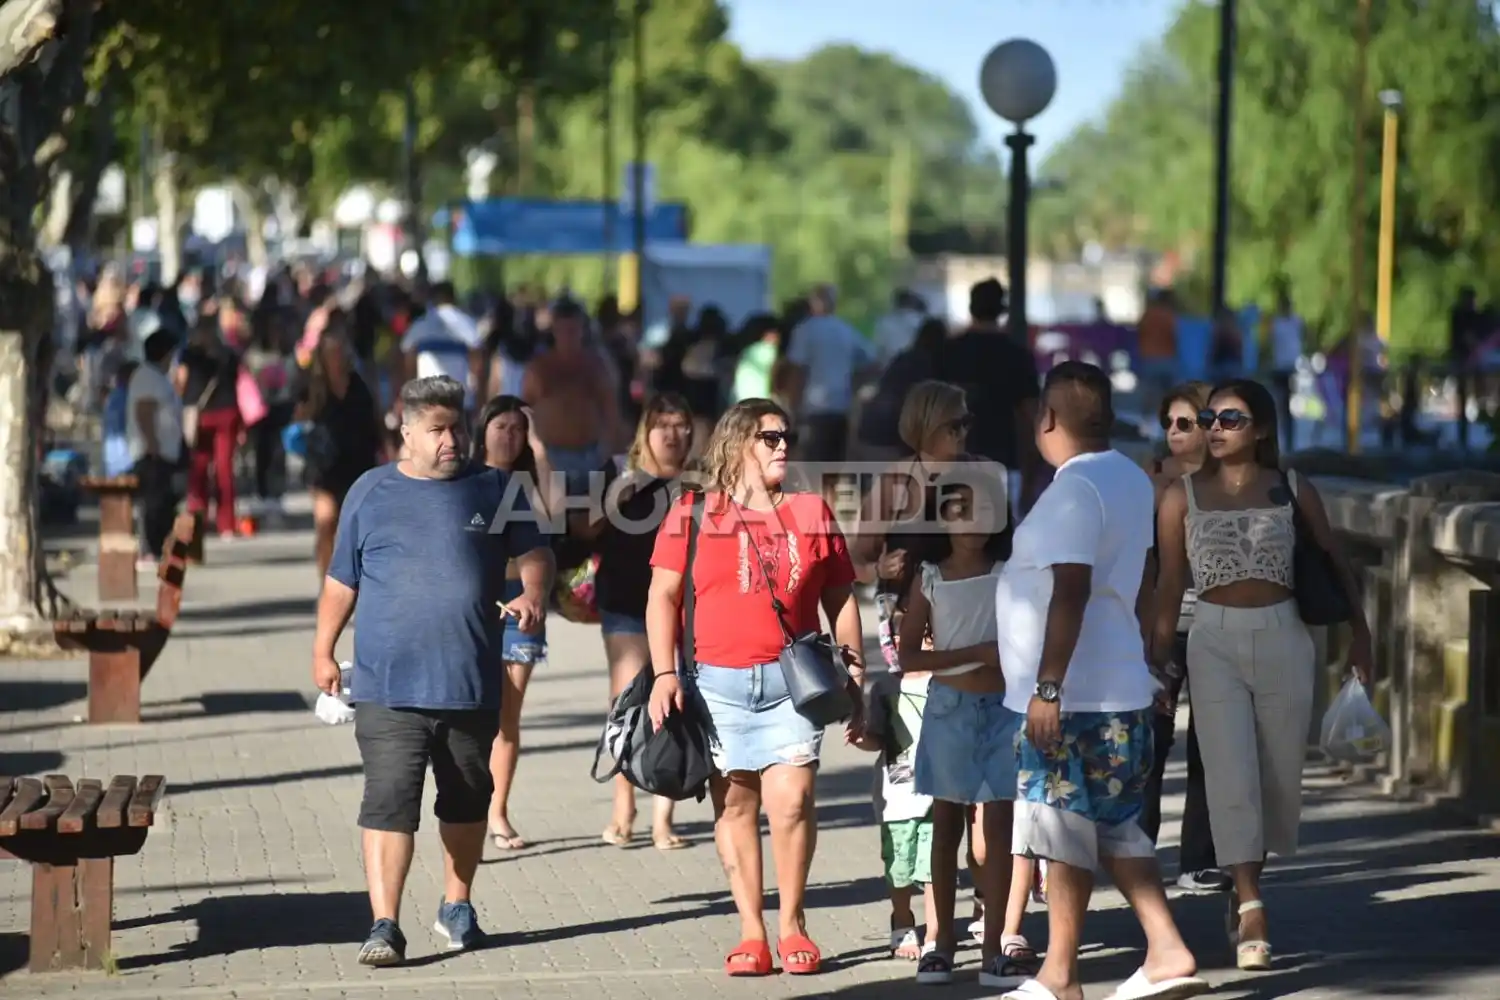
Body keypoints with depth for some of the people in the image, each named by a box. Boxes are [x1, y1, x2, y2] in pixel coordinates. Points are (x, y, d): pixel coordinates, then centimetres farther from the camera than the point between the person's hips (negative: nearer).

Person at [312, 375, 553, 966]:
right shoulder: (371, 494, 4)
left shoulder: (494, 490, 5)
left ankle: (457, 907, 33)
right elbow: (341, 582, 9)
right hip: (388, 688, -2)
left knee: (467, 801, 16)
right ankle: (384, 925, -10)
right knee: (389, 803, -10)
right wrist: (323, 651, 7)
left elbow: (533, 553, 9)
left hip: (473, 686, 2)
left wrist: (534, 595, -12)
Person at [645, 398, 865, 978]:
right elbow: (663, 596, 4)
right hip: (717, 682, -1)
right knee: (734, 805, 2)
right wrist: (664, 674, -5)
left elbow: (840, 599, 15)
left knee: (791, 800, -11)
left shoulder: (812, 513, 12)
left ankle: (793, 923, 4)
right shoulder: (693, 515, 5)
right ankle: (751, 932, 8)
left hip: (791, 680, 1)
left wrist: (854, 676, 11)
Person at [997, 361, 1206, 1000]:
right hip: (1118, 690, 9)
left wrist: (1048, 687, -24)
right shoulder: (1131, 479, 13)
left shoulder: (1074, 487, -17)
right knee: (1114, 828, 14)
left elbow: (1070, 591, -24)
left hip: (1072, 695, -9)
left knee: (1068, 833, -1)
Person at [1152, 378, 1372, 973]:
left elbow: (1334, 563, 10)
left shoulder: (1293, 491, 4)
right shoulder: (1182, 497, 3)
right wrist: (1158, 656, -1)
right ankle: (1251, 914, -14)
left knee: (1280, 773, 6)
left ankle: (1244, 892, 24)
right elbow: (1170, 583, 3)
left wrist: (1359, 633, 9)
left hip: (1283, 639, 1)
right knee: (1231, 774, -10)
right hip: (1215, 641, -1)